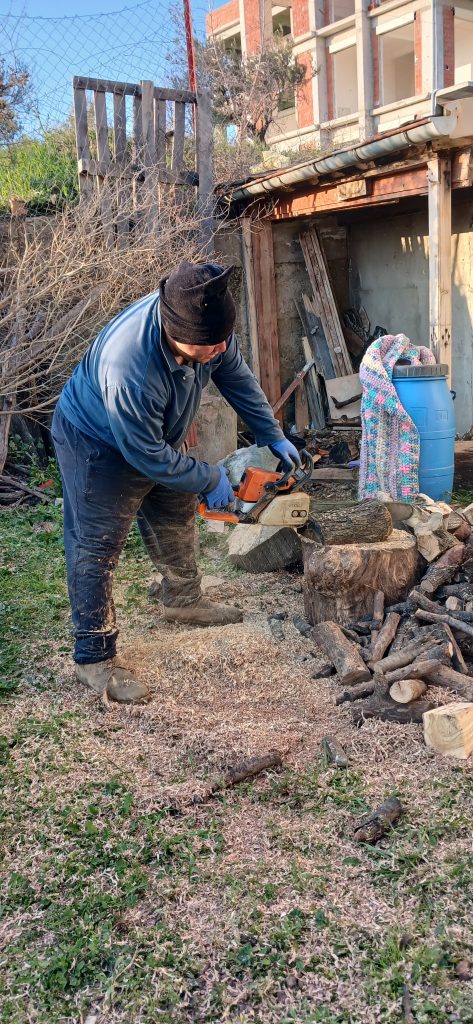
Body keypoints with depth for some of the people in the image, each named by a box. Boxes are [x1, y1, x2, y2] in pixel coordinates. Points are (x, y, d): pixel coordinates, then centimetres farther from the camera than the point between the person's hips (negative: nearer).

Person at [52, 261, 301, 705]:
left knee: (176, 518, 20)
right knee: (97, 547, -5)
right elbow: (148, 456, -31)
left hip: (157, 433, 8)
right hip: (98, 443, -8)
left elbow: (237, 377, -3)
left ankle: (183, 600, 42)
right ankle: (94, 657, 4)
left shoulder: (207, 320, -23)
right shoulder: (129, 367, -44)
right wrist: (210, 479, -18)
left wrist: (273, 436, 2)